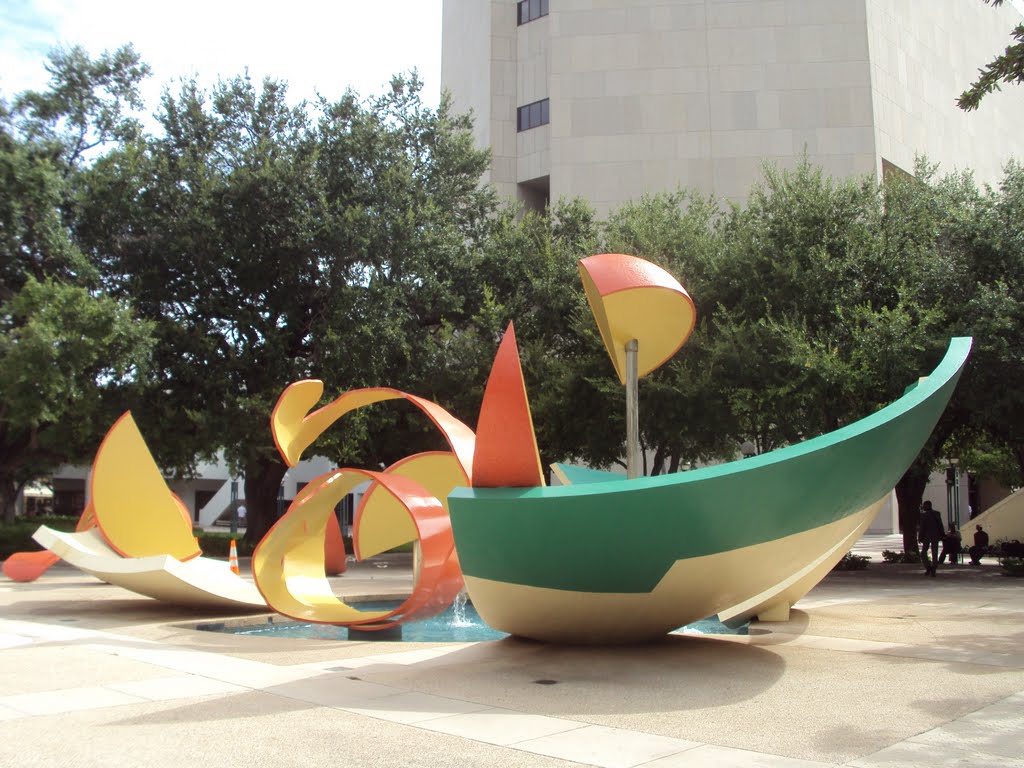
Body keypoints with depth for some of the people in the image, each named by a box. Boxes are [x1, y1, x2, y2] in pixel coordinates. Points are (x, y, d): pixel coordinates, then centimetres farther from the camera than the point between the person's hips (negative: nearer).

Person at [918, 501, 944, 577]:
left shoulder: (923, 515, -10)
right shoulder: (937, 514, 4)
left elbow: (921, 527, -11)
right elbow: (940, 526, 6)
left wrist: (920, 537, -6)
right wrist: (941, 535, 11)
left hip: (926, 536, -4)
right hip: (935, 537, 4)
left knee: (923, 552, 8)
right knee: (934, 554, 7)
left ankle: (928, 568, -6)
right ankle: (933, 571, 3)